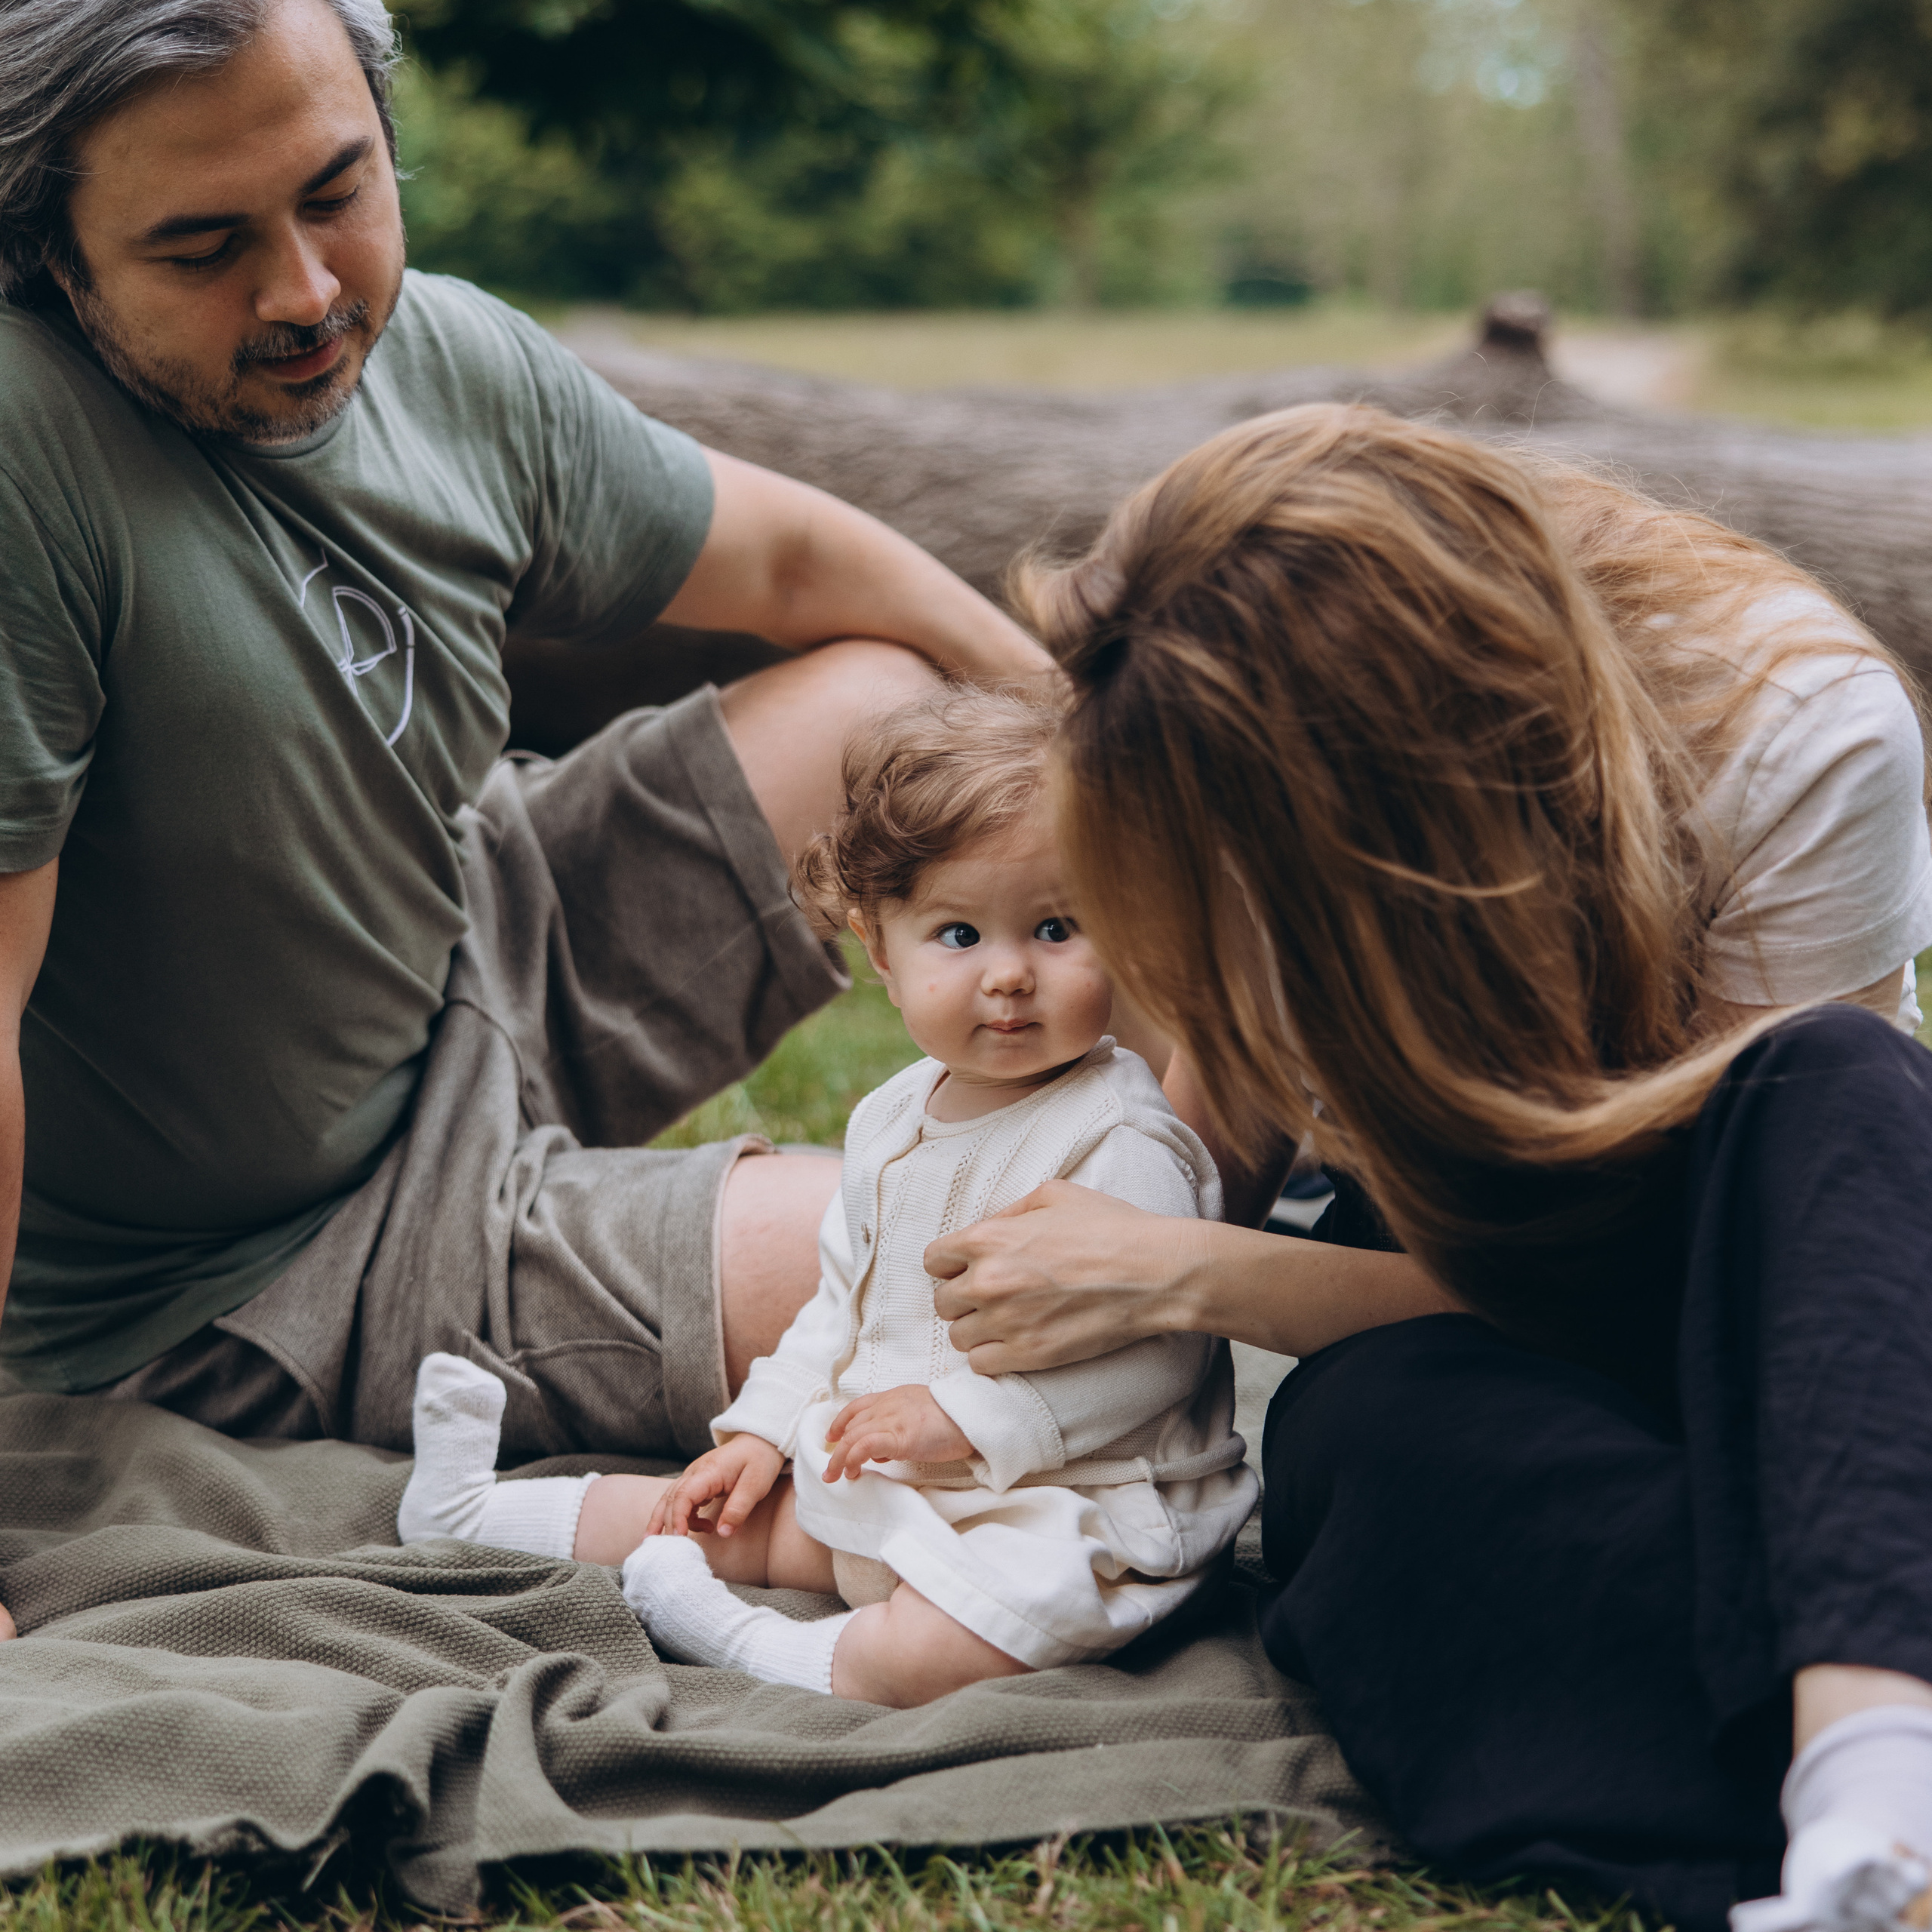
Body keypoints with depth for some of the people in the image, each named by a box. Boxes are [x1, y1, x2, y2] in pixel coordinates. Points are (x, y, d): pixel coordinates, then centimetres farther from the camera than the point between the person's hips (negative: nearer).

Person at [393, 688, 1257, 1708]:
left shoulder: (1121, 1138, -21)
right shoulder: (891, 1121, 7)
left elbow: (1159, 1348, -26)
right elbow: (845, 1297, 19)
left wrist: (965, 1416, -26)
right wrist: (766, 1429, 10)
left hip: (1063, 1516, -8)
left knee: (924, 1659, -32)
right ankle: (478, 1511, 27)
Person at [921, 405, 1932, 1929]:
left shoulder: (1805, 729, -24)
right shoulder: (1278, 742, -13)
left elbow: (1605, 1273, -21)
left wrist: (1180, 1281, -25)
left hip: (1759, 1336, -2)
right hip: (1441, 1332, 2)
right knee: (1378, 1420, -36)